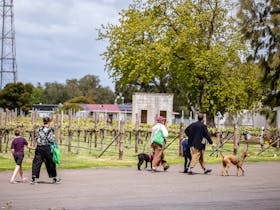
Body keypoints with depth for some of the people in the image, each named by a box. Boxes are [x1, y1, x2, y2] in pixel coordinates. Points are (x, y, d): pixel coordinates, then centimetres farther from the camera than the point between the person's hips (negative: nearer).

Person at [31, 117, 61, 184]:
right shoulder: (49, 129, -8)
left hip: (39, 147, 4)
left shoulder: (39, 129, 9)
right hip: (46, 147, -4)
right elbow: (50, 139, -12)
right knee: (50, 163, 8)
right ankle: (54, 178, 19)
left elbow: (36, 137, 10)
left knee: (37, 162, 4)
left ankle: (33, 178, -5)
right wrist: (53, 136, 7)